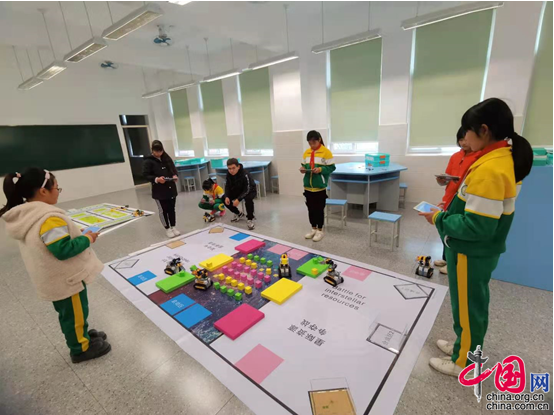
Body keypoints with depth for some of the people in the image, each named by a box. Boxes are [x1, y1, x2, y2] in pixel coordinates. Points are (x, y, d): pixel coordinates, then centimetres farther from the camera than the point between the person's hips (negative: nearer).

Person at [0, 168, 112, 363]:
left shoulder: (23, 217, 2)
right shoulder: (49, 218, -31)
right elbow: (63, 250, -31)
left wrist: (77, 236, 9)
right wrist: (87, 239, -18)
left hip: (52, 280, 9)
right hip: (67, 279, -9)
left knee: (67, 313, 26)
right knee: (75, 315, 12)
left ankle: (81, 335, 45)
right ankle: (81, 349, 30)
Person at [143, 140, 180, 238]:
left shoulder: (167, 158, 7)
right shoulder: (148, 161, -7)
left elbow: (174, 169, 13)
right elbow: (145, 175, -9)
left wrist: (175, 175, -8)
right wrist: (156, 179, -26)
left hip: (171, 188, 4)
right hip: (159, 190, -4)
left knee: (172, 209, 13)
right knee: (163, 210, 6)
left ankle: (173, 227, 26)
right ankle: (167, 229, 21)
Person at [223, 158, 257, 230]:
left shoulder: (245, 175, -33)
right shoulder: (229, 174, -13)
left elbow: (247, 190, -33)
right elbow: (227, 186, -3)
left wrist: (238, 199, -43)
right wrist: (227, 196, -21)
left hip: (250, 191, -6)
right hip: (237, 191, 7)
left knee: (248, 199, -40)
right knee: (223, 198, -10)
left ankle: (250, 218, -16)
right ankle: (239, 214, 10)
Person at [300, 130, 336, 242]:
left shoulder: (326, 152, -8)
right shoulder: (306, 152, 8)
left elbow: (331, 167, -8)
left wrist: (320, 169, -23)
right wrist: (303, 169, -7)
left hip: (320, 186, -5)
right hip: (308, 186, 5)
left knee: (319, 209, 5)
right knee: (310, 208, 13)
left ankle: (320, 230, 18)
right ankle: (313, 229, 28)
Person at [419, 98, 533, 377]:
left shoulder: (489, 169, -27)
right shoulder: (506, 159, 4)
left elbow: (477, 227, -28)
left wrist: (439, 219, -16)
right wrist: (449, 212, 7)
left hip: (470, 254, -9)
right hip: (481, 252, 9)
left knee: (467, 307, 10)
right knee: (473, 304, 24)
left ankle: (464, 363, 32)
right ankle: (466, 346, 45)